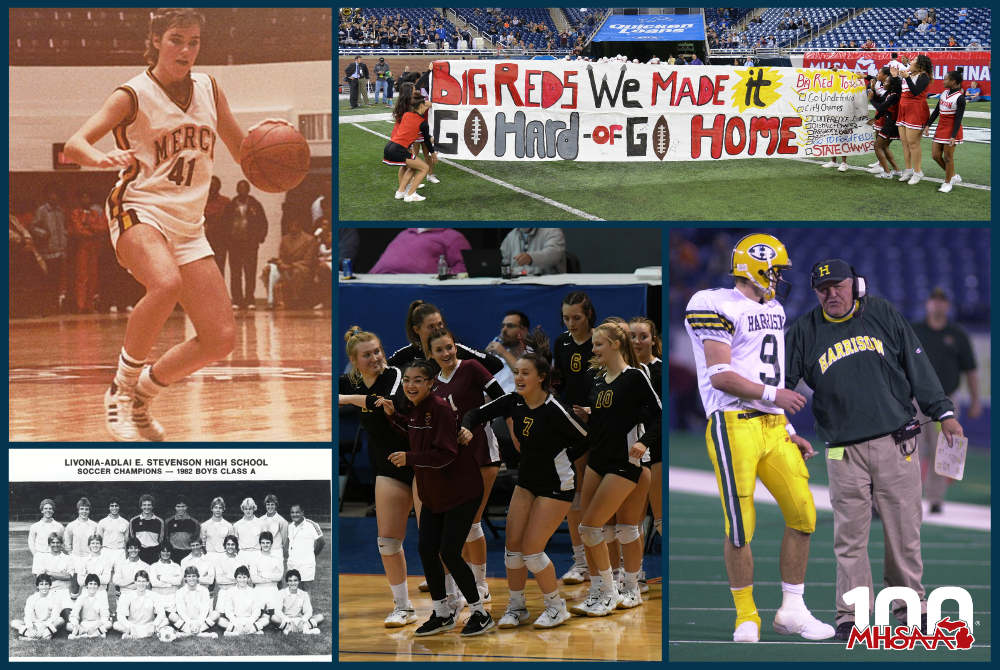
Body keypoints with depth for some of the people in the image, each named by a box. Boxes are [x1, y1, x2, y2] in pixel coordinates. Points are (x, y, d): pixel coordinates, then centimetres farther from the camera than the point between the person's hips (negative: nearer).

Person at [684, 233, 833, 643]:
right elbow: (720, 376, -15)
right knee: (740, 527, -5)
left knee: (803, 514, 2)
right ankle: (746, 617, 8)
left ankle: (792, 610, 12)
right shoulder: (719, 308, -8)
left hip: (772, 426, 8)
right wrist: (773, 394, -13)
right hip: (734, 426, -8)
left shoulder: (772, 310, 20)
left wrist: (789, 433, 19)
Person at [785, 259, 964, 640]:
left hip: (897, 444, 0)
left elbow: (917, 365, 10)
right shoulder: (804, 332, 6)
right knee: (849, 535, -3)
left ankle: (910, 605, 16)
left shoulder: (884, 315, 8)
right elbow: (781, 381, 7)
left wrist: (943, 412, 6)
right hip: (844, 452, 0)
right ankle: (851, 614, 4)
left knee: (904, 530, 3)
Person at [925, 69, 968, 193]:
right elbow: (936, 110, 14)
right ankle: (953, 176, 25)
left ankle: (947, 183, 12)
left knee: (948, 157, -2)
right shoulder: (944, 93, 8)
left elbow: (959, 118, -16)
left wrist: (953, 136, -21)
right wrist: (928, 125, 9)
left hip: (952, 128, -8)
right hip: (941, 126, 8)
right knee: (935, 155, 8)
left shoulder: (959, 98, -14)